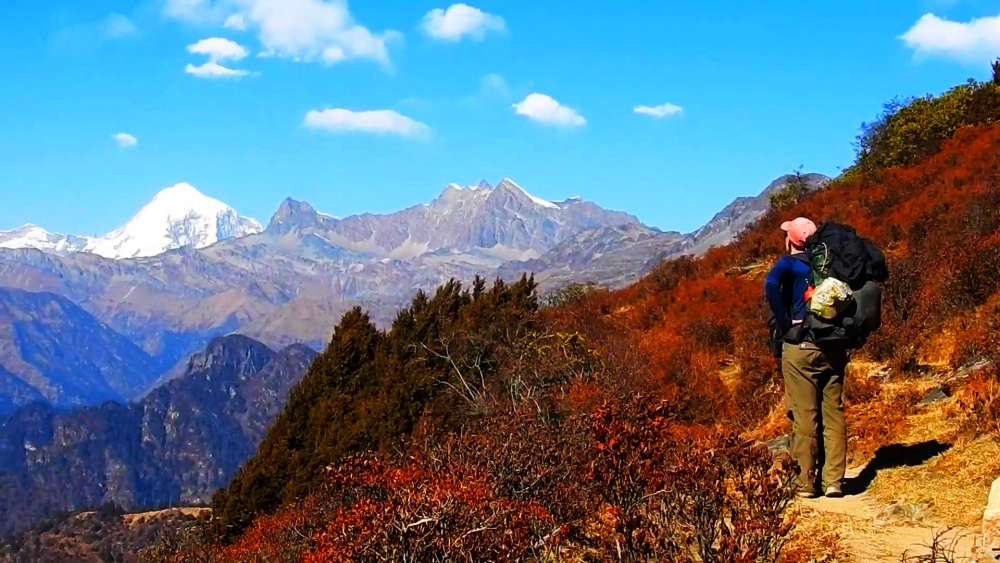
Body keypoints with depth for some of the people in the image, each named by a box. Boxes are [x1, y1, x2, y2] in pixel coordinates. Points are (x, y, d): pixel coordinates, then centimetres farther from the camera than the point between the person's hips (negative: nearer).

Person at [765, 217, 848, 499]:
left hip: (801, 347, -4)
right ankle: (834, 480, 6)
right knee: (833, 414, 7)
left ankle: (808, 483, 3)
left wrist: (785, 324, -16)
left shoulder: (789, 264, -3)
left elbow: (771, 284, -24)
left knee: (805, 416, 0)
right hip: (834, 348, 4)